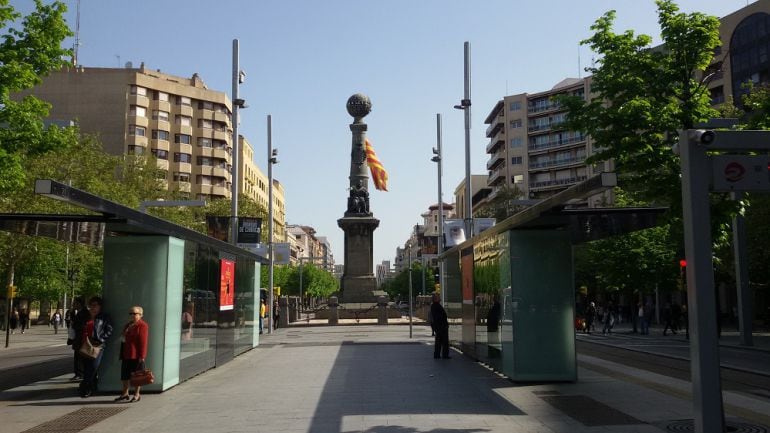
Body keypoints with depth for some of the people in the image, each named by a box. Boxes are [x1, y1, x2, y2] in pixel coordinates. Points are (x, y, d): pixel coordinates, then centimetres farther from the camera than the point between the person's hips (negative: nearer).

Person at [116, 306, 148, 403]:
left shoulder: (142, 326, -11)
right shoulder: (127, 326, 17)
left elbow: (143, 342, -16)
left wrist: (142, 356, -20)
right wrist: (121, 355, 17)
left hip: (136, 356, -8)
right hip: (126, 355, 8)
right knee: (125, 375, 12)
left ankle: (137, 394, 13)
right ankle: (125, 394, 24)